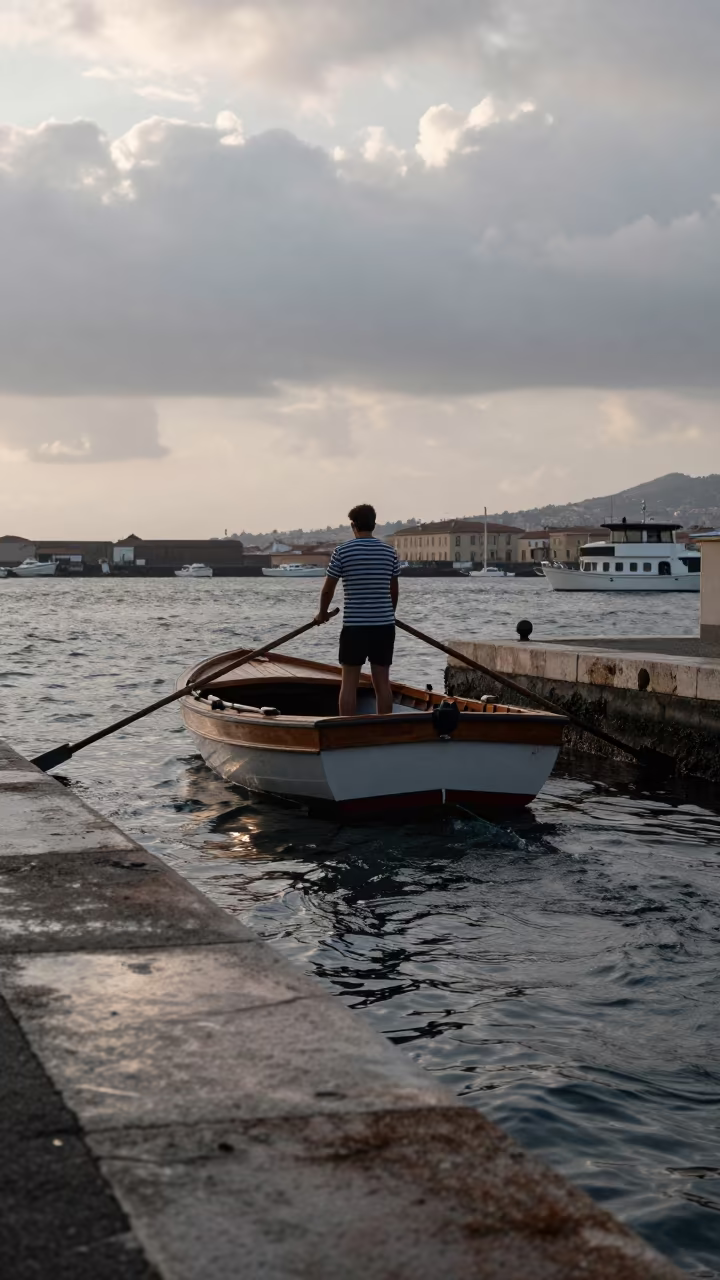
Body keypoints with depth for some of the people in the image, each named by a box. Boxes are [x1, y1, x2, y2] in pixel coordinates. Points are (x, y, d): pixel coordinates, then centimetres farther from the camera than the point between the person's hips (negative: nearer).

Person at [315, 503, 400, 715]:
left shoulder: (342, 552, -6)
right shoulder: (390, 552, 4)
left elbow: (328, 589, 1)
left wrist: (322, 613, 19)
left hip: (354, 626, -3)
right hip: (384, 625, 3)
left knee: (349, 683, 3)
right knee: (382, 682, 7)